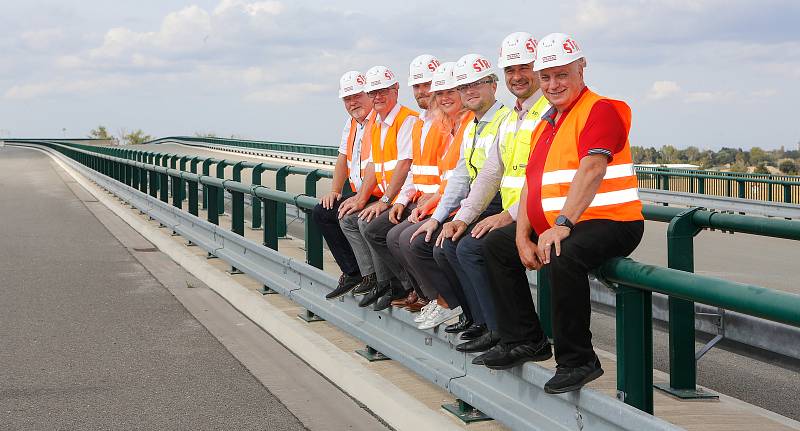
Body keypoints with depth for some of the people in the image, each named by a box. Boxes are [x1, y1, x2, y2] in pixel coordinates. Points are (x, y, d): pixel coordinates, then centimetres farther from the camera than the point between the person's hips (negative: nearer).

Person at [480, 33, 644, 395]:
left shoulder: (601, 110, -11)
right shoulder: (545, 124, 18)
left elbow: (591, 170, -26)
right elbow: (531, 183, 14)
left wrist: (562, 224, -35)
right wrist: (522, 237, 0)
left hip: (609, 222, -10)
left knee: (564, 256, -38)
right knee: (496, 245, 15)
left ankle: (577, 361, -23)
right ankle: (524, 340, 17)